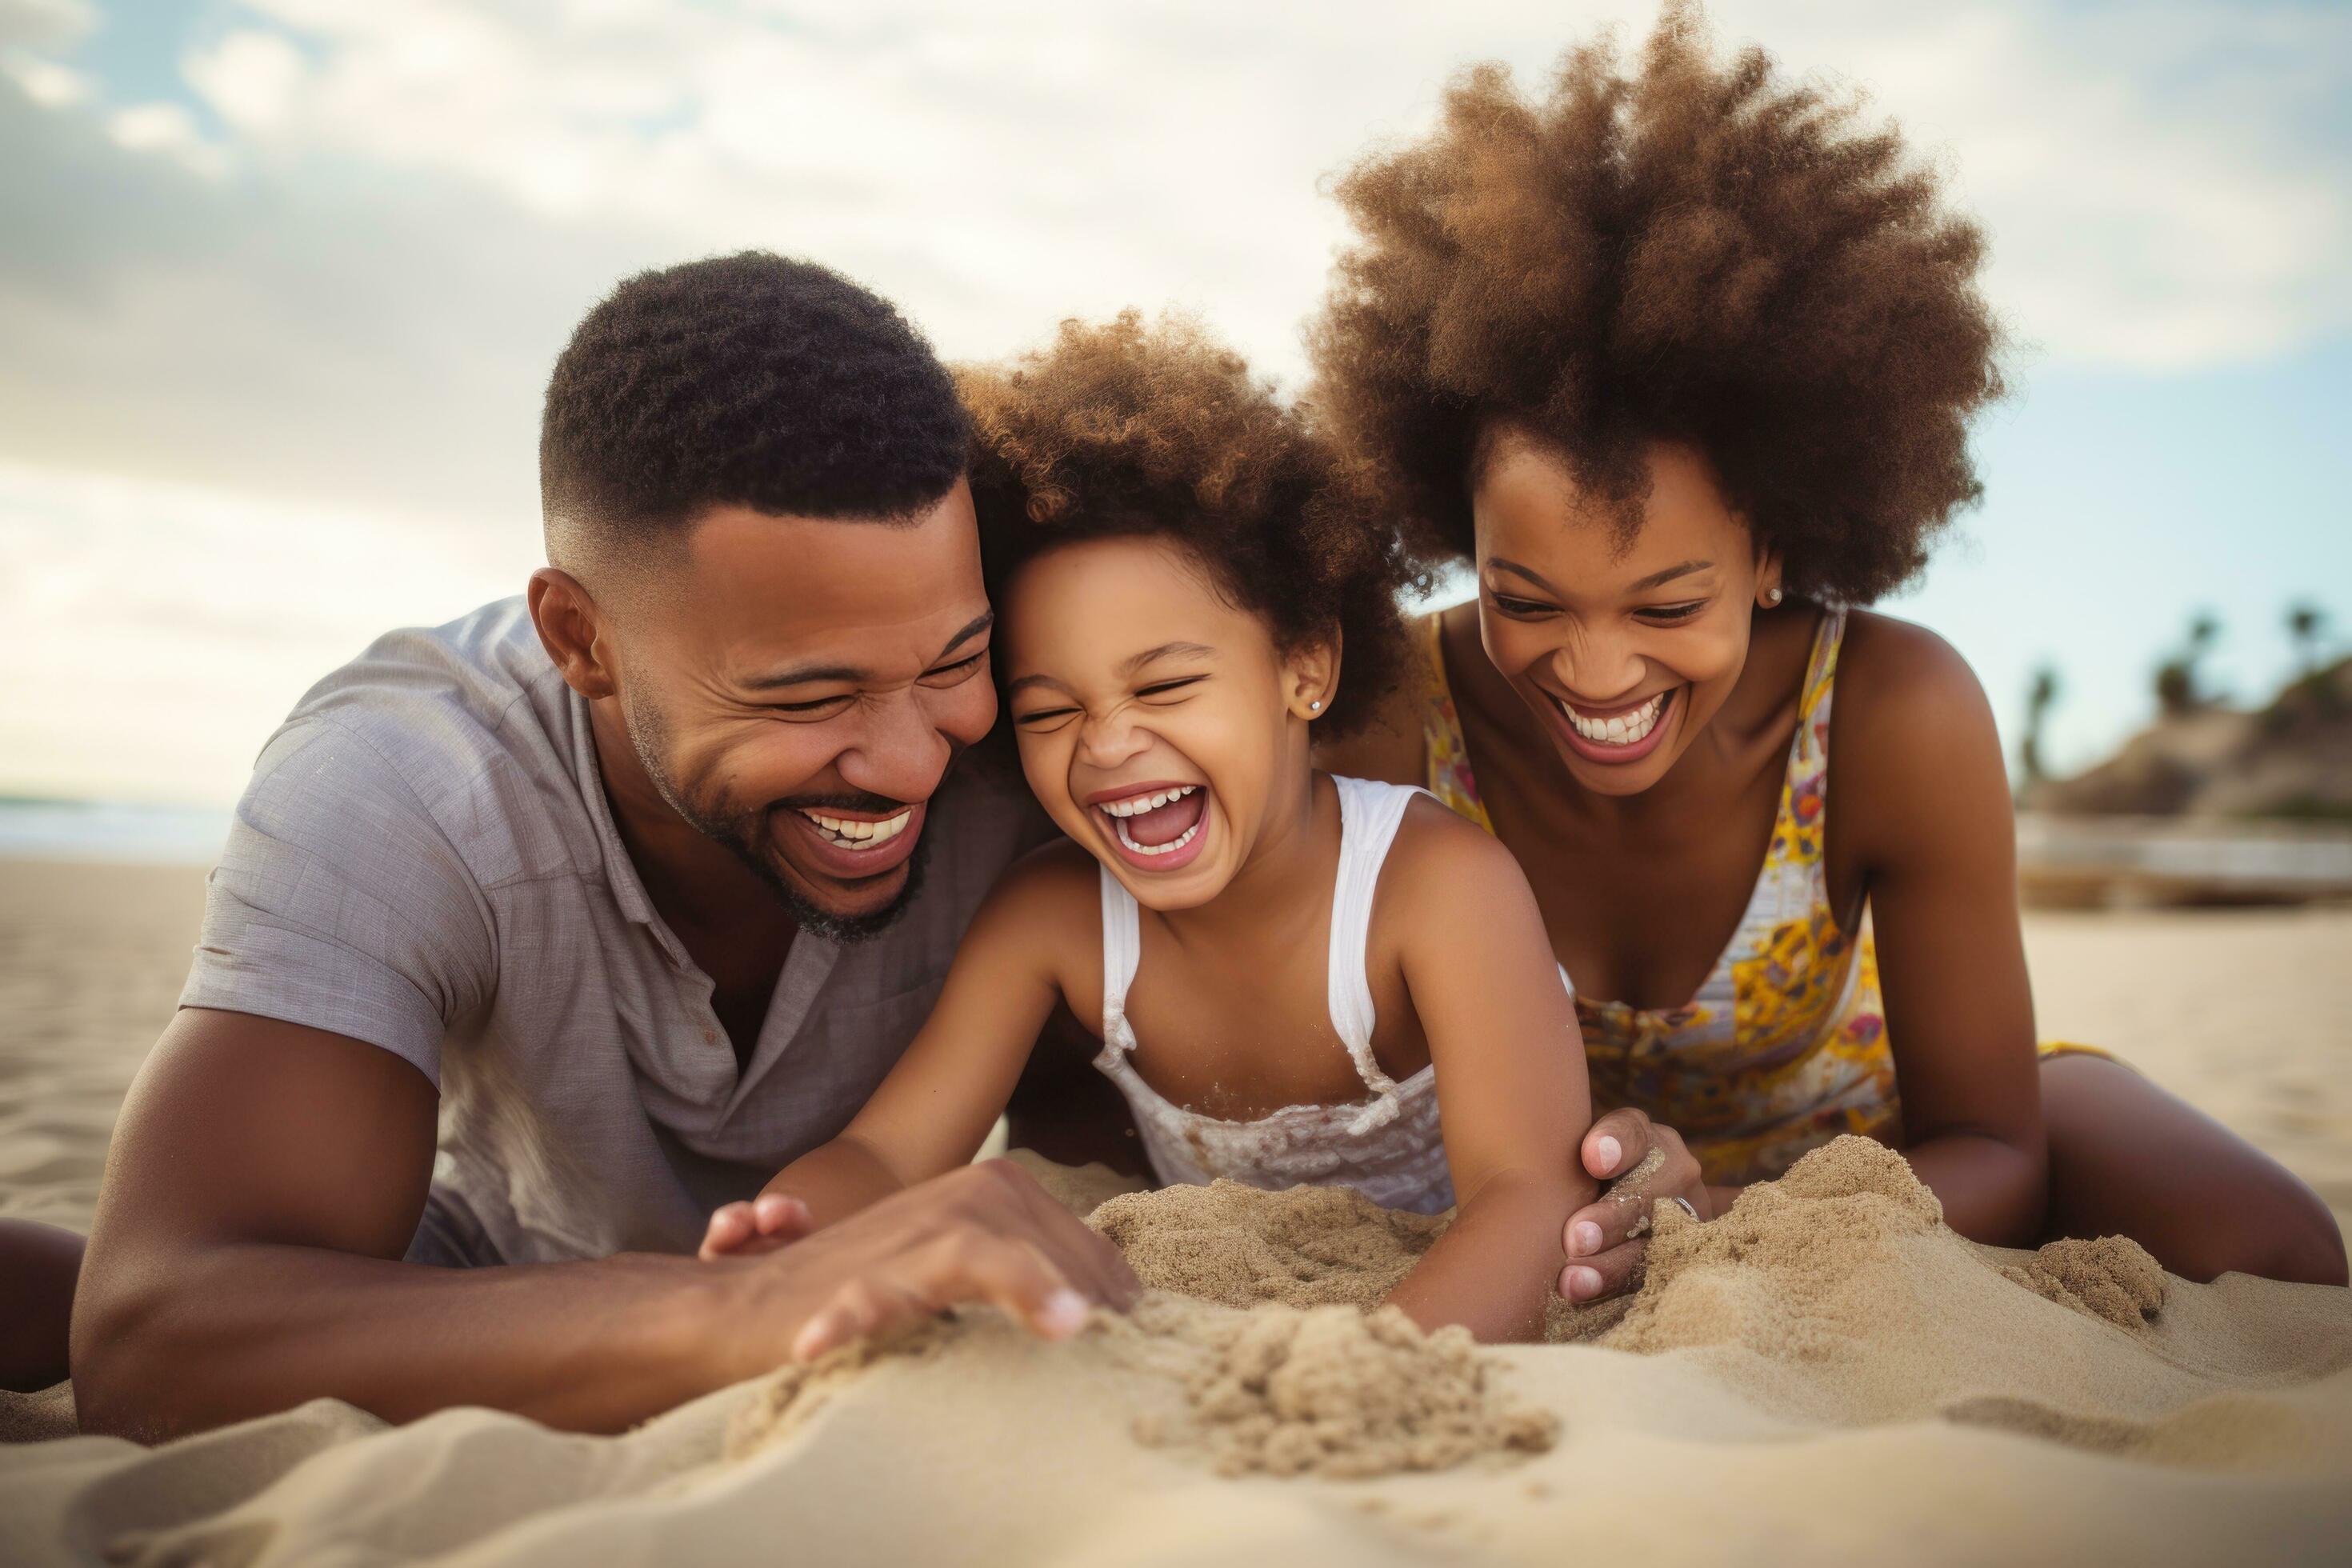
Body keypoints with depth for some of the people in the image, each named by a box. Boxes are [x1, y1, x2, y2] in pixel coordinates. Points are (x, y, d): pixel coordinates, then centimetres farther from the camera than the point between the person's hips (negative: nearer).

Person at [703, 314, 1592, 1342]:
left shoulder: (1439, 883, -27)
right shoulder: (1048, 916, -14)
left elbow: (1531, 1198, -38)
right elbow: (884, 1153, -17)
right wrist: (789, 1234, -42)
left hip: (1449, 1302, -3)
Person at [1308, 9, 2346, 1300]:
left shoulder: (1897, 717, -29)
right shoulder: (1390, 716, -29)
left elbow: (1990, 1151, -22)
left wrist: (1727, 1217, -43)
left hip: (1874, 1128, -1)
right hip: (1564, 1180, 2)